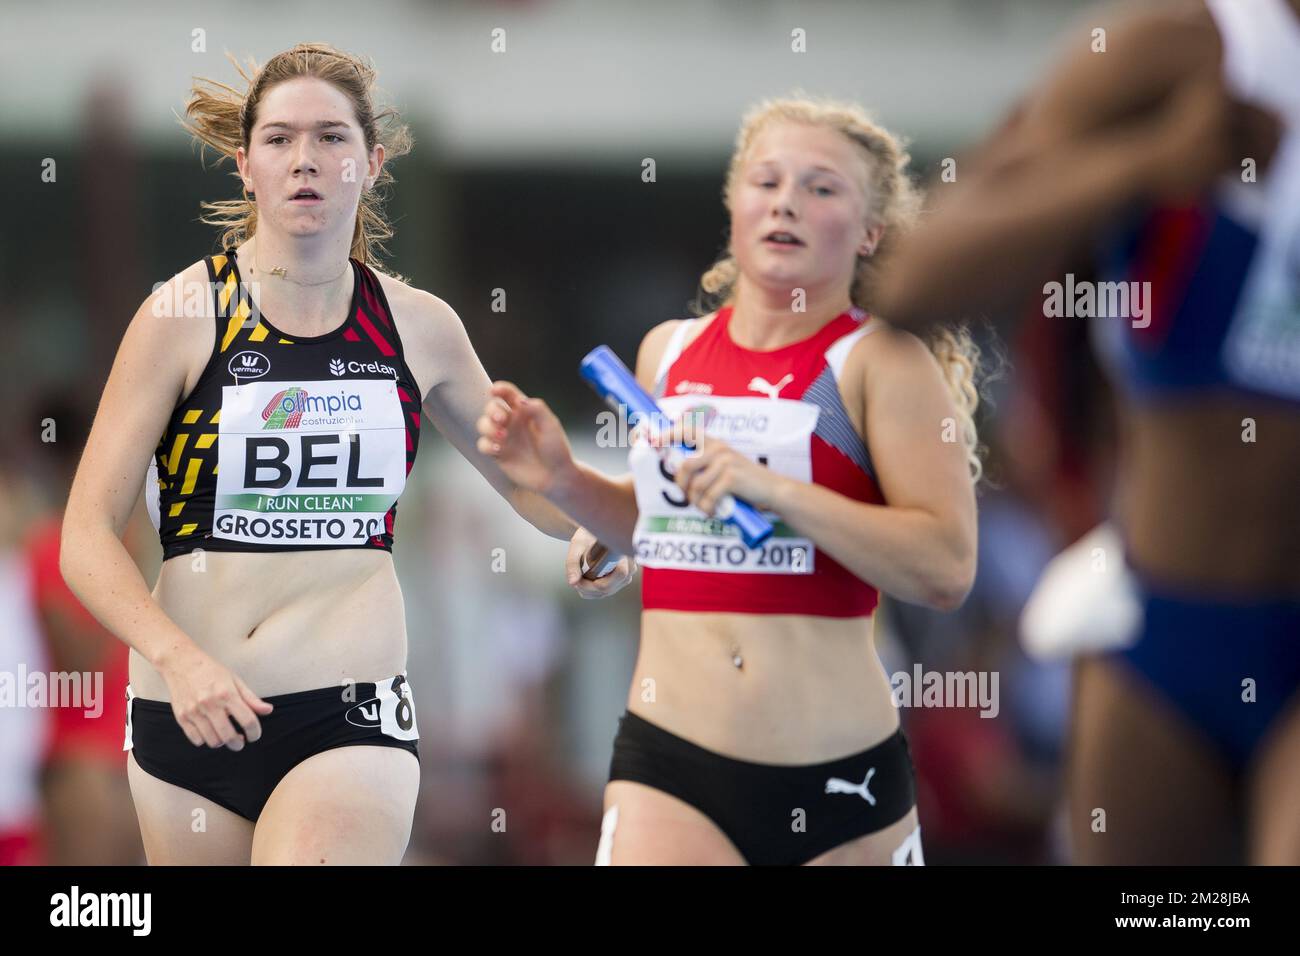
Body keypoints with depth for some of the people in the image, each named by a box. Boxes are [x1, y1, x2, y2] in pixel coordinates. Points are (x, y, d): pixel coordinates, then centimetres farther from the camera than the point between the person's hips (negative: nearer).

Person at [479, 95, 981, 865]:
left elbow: (947, 568, -15)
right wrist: (564, 481, 10)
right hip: (670, 765, 2)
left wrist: (773, 489, -21)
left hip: (840, 780, -2)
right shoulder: (669, 352, 10)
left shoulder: (881, 362, -4)